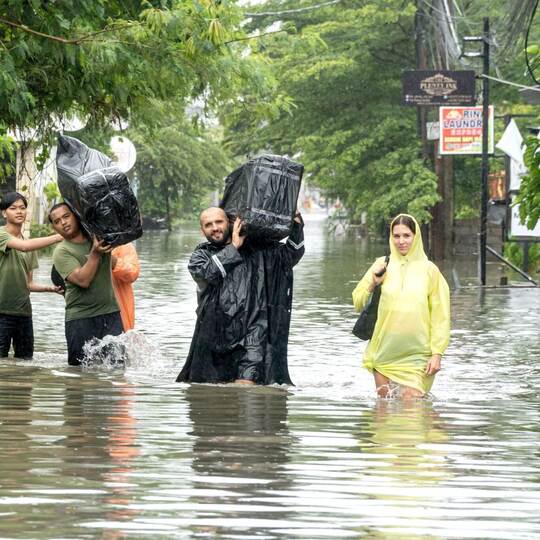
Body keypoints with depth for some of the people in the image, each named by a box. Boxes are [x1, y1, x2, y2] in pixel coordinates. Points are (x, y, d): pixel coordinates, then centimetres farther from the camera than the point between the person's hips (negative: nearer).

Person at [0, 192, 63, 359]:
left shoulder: (29, 242, 17)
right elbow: (24, 246, -24)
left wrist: (49, 288, -1)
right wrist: (60, 236, -27)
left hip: (24, 313, 7)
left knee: (25, 361, 5)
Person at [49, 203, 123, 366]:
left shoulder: (98, 235, 7)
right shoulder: (61, 252, -6)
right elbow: (83, 280, -18)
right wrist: (95, 254, -22)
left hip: (110, 313, 3)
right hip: (81, 318, -3)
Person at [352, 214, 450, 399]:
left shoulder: (429, 270, 1)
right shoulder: (382, 265, 6)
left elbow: (440, 316, 1)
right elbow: (358, 303, 10)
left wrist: (437, 353, -5)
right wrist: (373, 284, -9)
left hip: (416, 355, -2)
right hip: (384, 354, 2)